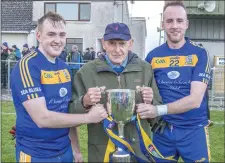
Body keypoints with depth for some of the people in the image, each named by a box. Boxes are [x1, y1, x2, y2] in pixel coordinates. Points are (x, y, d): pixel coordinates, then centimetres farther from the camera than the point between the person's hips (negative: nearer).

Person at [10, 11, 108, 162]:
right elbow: (42, 118, -23)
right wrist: (88, 117, -18)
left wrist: (76, 149, 9)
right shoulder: (27, 66, -18)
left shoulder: (64, 67, 4)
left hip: (64, 151, 6)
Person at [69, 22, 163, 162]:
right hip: (101, 151, -2)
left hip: (139, 149, 2)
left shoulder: (145, 69, 1)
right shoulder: (87, 72, -6)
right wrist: (85, 102, -22)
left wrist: (150, 102, -15)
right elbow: (71, 112, -2)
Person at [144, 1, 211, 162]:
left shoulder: (199, 53, -7)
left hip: (193, 130, -2)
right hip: (162, 130, 2)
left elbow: (195, 99, -15)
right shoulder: (153, 56, 1)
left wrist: (159, 110, -24)